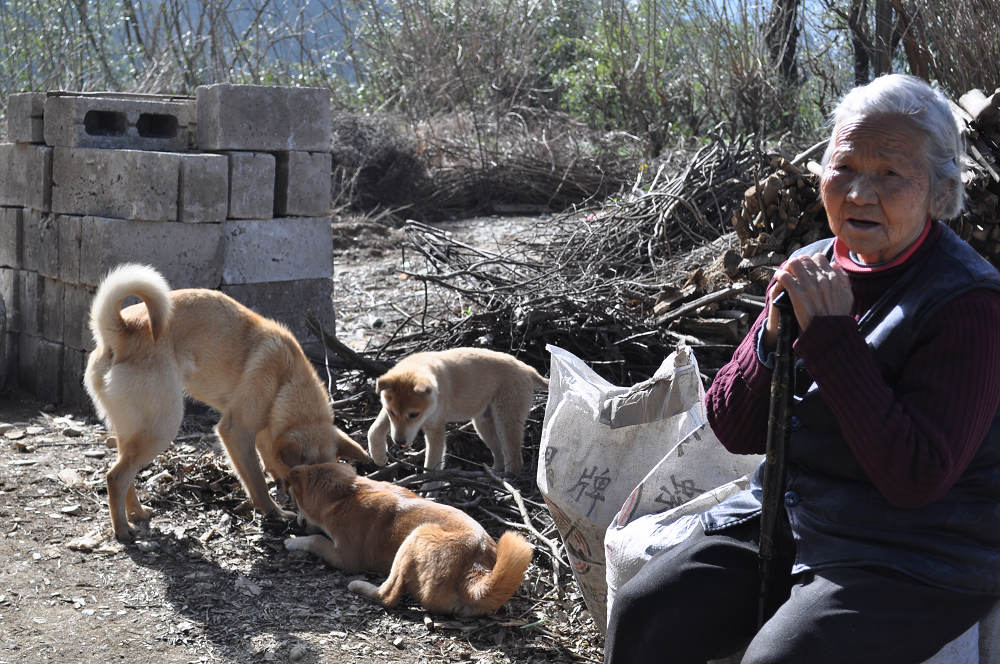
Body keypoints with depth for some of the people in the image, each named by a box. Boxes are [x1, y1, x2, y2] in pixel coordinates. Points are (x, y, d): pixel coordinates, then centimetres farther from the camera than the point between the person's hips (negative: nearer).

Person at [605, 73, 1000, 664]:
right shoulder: (810, 271, 5)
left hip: (919, 561, -6)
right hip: (787, 517, 6)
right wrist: (774, 336, -14)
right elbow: (734, 431, 6)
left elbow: (915, 478, -24)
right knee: (643, 614, -10)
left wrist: (832, 335, -24)